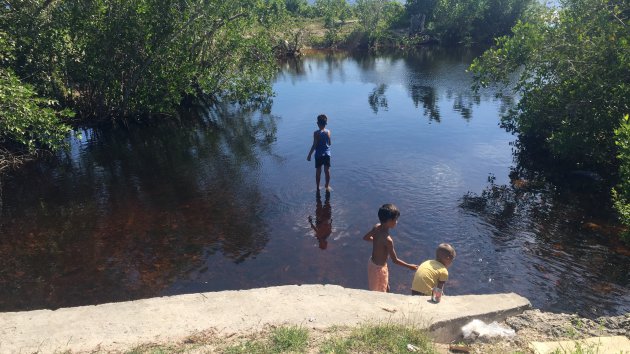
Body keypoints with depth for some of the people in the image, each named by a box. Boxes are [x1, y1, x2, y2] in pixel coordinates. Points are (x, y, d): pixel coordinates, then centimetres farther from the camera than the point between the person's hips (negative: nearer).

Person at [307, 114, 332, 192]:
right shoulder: (328, 132, -5)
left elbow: (314, 145, -16)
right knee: (327, 171, 13)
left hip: (318, 155, -3)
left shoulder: (316, 133, -17)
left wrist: (309, 155, -8)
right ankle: (327, 186, 22)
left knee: (318, 171, 10)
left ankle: (318, 187, 20)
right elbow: (330, 143, 4)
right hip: (327, 154, 3)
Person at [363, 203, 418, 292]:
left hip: (372, 262, 8)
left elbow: (366, 237, 7)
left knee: (386, 288, 27)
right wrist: (409, 266, -9)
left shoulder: (377, 227, -11)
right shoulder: (388, 240, -33)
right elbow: (395, 260, -22)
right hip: (378, 268, -8)